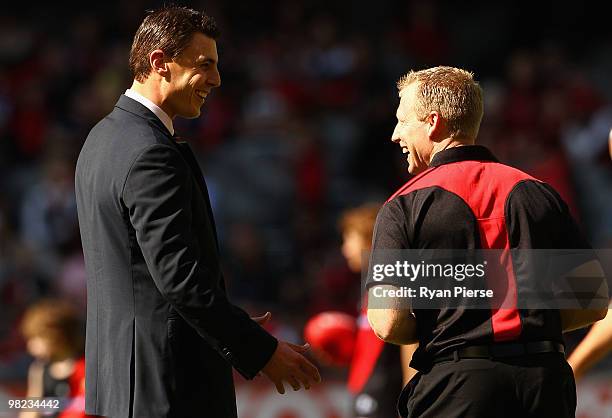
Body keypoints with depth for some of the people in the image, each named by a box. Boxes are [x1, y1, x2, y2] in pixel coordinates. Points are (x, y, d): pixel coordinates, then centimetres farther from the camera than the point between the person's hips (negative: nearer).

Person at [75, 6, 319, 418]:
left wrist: (236, 327, 19)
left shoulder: (104, 138, 14)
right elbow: (180, 277, -22)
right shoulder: (152, 156, -18)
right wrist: (262, 350, -16)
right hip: (167, 384, -10)